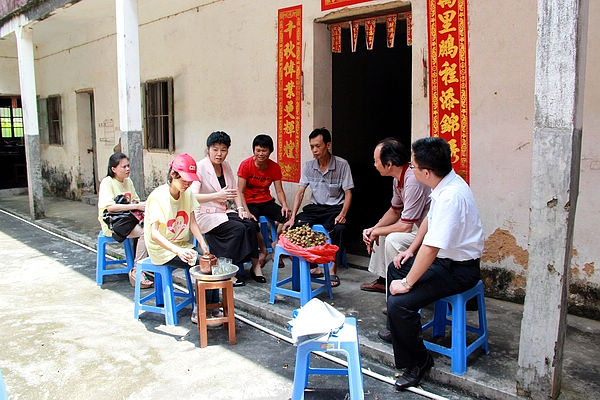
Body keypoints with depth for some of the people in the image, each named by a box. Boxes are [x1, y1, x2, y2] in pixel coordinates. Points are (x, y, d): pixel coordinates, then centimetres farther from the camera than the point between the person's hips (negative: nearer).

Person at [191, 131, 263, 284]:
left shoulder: (226, 166, 8)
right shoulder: (200, 167, -13)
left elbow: (235, 190, 16)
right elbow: (192, 197, -25)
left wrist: (240, 208, -1)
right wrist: (217, 195, -35)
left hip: (225, 211, 6)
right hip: (206, 215, -6)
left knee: (250, 224, -20)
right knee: (238, 228, -27)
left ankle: (255, 266, -14)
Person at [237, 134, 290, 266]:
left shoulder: (274, 167, 0)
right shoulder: (246, 165, -11)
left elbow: (279, 190, -1)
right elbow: (240, 192, -13)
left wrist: (284, 205, -22)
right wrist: (247, 212, -26)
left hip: (267, 201, 4)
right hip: (250, 203, -3)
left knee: (286, 216, -23)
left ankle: (276, 243, 5)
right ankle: (263, 251, -4)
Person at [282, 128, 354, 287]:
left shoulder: (342, 165, -8)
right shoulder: (308, 166, 2)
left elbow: (348, 193, -7)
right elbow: (300, 192, 0)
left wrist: (342, 214, -24)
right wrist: (292, 217, -11)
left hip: (335, 207, -4)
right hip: (315, 207, 4)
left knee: (338, 229, -35)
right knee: (295, 226, -22)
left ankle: (333, 269, -19)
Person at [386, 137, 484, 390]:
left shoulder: (450, 196, -31)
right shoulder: (445, 183, 0)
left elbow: (431, 248, -31)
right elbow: (429, 219, 16)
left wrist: (408, 283, -22)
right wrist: (410, 250, 16)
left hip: (459, 270, -11)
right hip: (445, 257, 11)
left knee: (399, 303, -23)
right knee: (396, 269, 25)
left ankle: (417, 362, 0)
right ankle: (396, 328, 42)